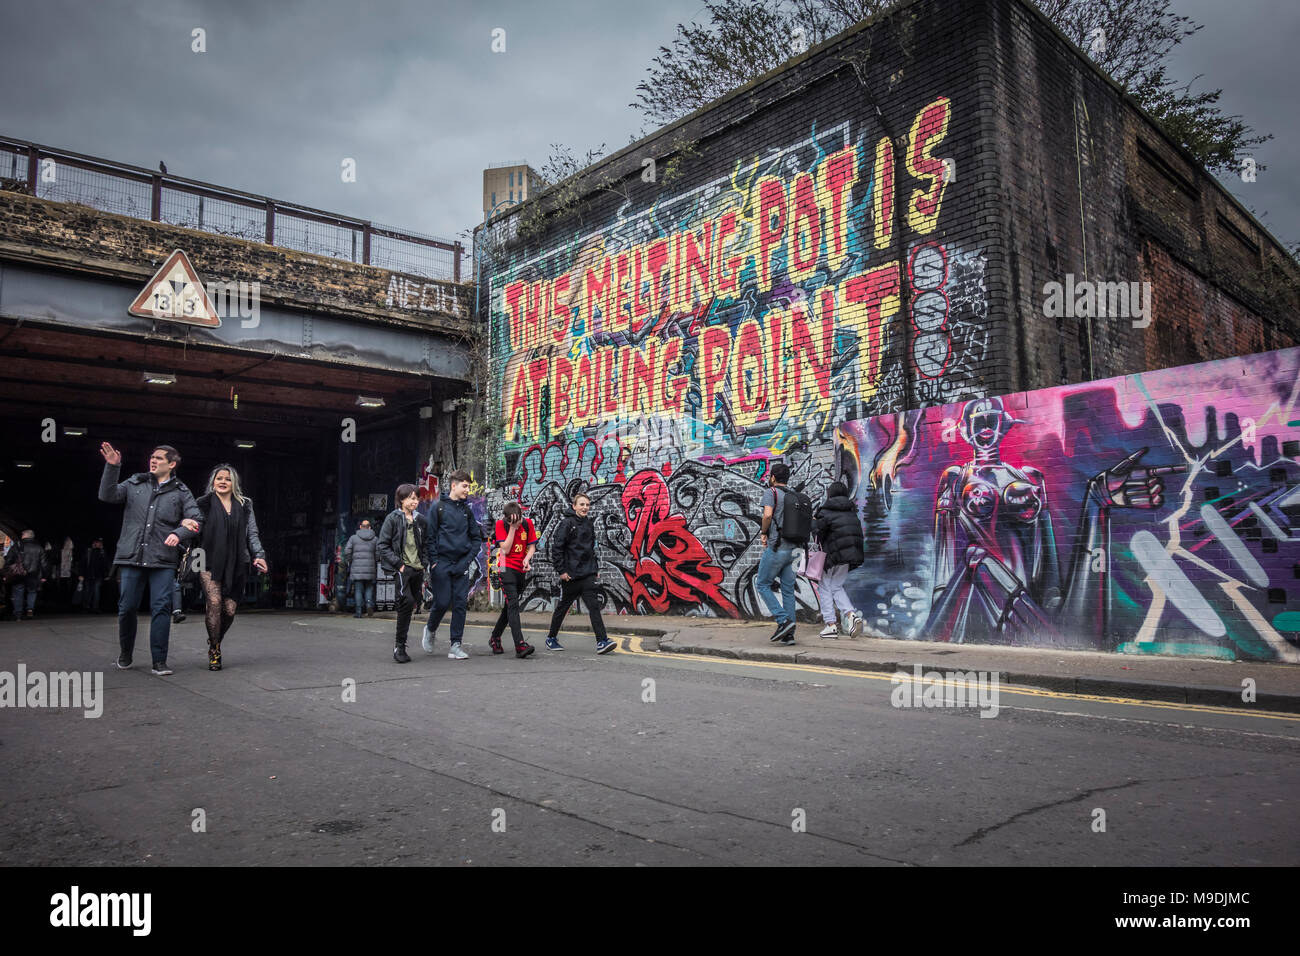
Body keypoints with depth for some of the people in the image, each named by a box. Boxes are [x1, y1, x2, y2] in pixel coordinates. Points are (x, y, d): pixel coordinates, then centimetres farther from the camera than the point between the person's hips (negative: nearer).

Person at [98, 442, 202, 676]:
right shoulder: (135, 483, 12)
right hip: (132, 557, 1)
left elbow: (196, 523, 4)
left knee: (162, 607, -6)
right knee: (127, 607, 6)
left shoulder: (181, 492, 8)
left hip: (163, 560, -1)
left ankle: (159, 661, 0)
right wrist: (112, 467, -10)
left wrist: (178, 533, -15)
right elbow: (108, 496, -1)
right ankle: (125, 654, 28)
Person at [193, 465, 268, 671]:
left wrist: (259, 555, 0)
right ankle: (214, 650, -3)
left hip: (235, 564, 2)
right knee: (214, 603, -17)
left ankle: (216, 641, 25)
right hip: (210, 563, -2)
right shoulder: (204, 504, 9)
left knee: (230, 609, -2)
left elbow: (252, 534, 13)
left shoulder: (244, 505, 14)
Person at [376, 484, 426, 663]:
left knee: (413, 604, 7)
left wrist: (423, 563, 9)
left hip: (417, 569, 6)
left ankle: (400, 643, 22)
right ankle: (400, 645, -13)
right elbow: (382, 546, -5)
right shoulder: (393, 518, -2)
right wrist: (398, 563, -11)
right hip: (402, 569, -6)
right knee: (407, 601, -22)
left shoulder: (420, 520, 14)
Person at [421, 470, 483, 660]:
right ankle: (430, 630, 26)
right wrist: (433, 561, -10)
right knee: (442, 603, -3)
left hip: (462, 564, 4)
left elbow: (477, 537, 15)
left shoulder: (466, 510, 12)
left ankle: (456, 645, 6)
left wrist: (469, 558, 2)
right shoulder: (438, 507, -1)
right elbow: (430, 536, -4)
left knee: (460, 604, 0)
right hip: (442, 563, -4)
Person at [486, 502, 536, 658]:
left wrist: (527, 558, -12)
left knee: (510, 605, 13)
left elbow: (532, 546, 8)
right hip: (507, 567, -5)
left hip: (521, 569, 5)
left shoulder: (528, 523, 1)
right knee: (513, 604, -18)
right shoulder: (501, 524, -9)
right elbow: (505, 549, -15)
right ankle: (520, 645, -27)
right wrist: (512, 528, -19)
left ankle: (495, 638, 32)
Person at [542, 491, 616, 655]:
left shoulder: (590, 524, 11)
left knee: (594, 606, -8)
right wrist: (561, 570, -13)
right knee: (563, 607, 10)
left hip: (588, 574, 4)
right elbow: (556, 548, -12)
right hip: (570, 575, -4)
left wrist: (595, 566, 16)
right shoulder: (567, 523, -9)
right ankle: (551, 638, 29)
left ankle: (602, 641, -13)